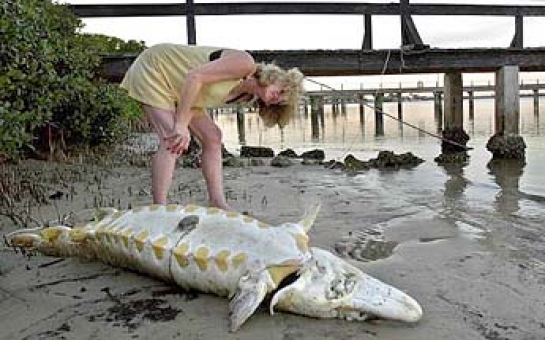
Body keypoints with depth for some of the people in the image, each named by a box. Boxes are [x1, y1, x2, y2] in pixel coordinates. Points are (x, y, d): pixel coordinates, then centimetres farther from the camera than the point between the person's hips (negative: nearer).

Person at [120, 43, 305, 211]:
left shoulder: (245, 96, -1)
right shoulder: (246, 64, -26)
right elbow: (194, 76, -32)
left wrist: (184, 127, -21)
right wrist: (181, 125, -33)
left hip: (175, 89, 9)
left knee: (212, 137, 1)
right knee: (171, 141, -21)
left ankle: (217, 203, 2)